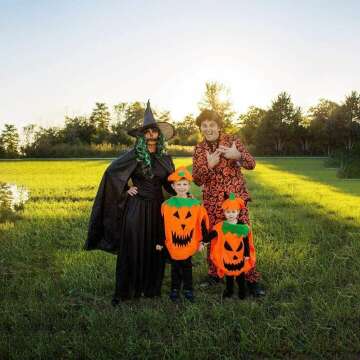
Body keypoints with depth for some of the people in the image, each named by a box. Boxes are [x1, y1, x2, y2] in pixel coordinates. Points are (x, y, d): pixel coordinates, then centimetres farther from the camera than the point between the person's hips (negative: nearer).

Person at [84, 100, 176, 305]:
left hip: (157, 208, 4)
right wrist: (125, 190, -5)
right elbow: (111, 172, -2)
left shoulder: (165, 158, 7)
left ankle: (151, 288, 26)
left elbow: (170, 183, 16)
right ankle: (123, 292, 14)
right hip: (136, 208, -4)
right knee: (131, 249, 1)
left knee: (155, 250, 9)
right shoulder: (134, 155, -6)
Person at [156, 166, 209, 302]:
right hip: (173, 244, 0)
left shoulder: (196, 204, -4)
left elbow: (202, 223, 1)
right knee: (175, 267, 13)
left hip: (189, 244, 0)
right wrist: (160, 242, 1)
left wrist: (203, 240, 2)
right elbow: (162, 224, -1)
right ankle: (175, 289, 28)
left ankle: (188, 289, 28)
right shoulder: (167, 204, -5)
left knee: (187, 266, 13)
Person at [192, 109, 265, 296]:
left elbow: (251, 164, -4)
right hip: (212, 200, 2)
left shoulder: (231, 140, -1)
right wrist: (209, 165, -19)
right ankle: (213, 274, 25)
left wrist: (238, 155, -24)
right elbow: (197, 180, -1)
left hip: (236, 196, -2)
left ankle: (251, 279, 7)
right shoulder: (199, 149, 4)